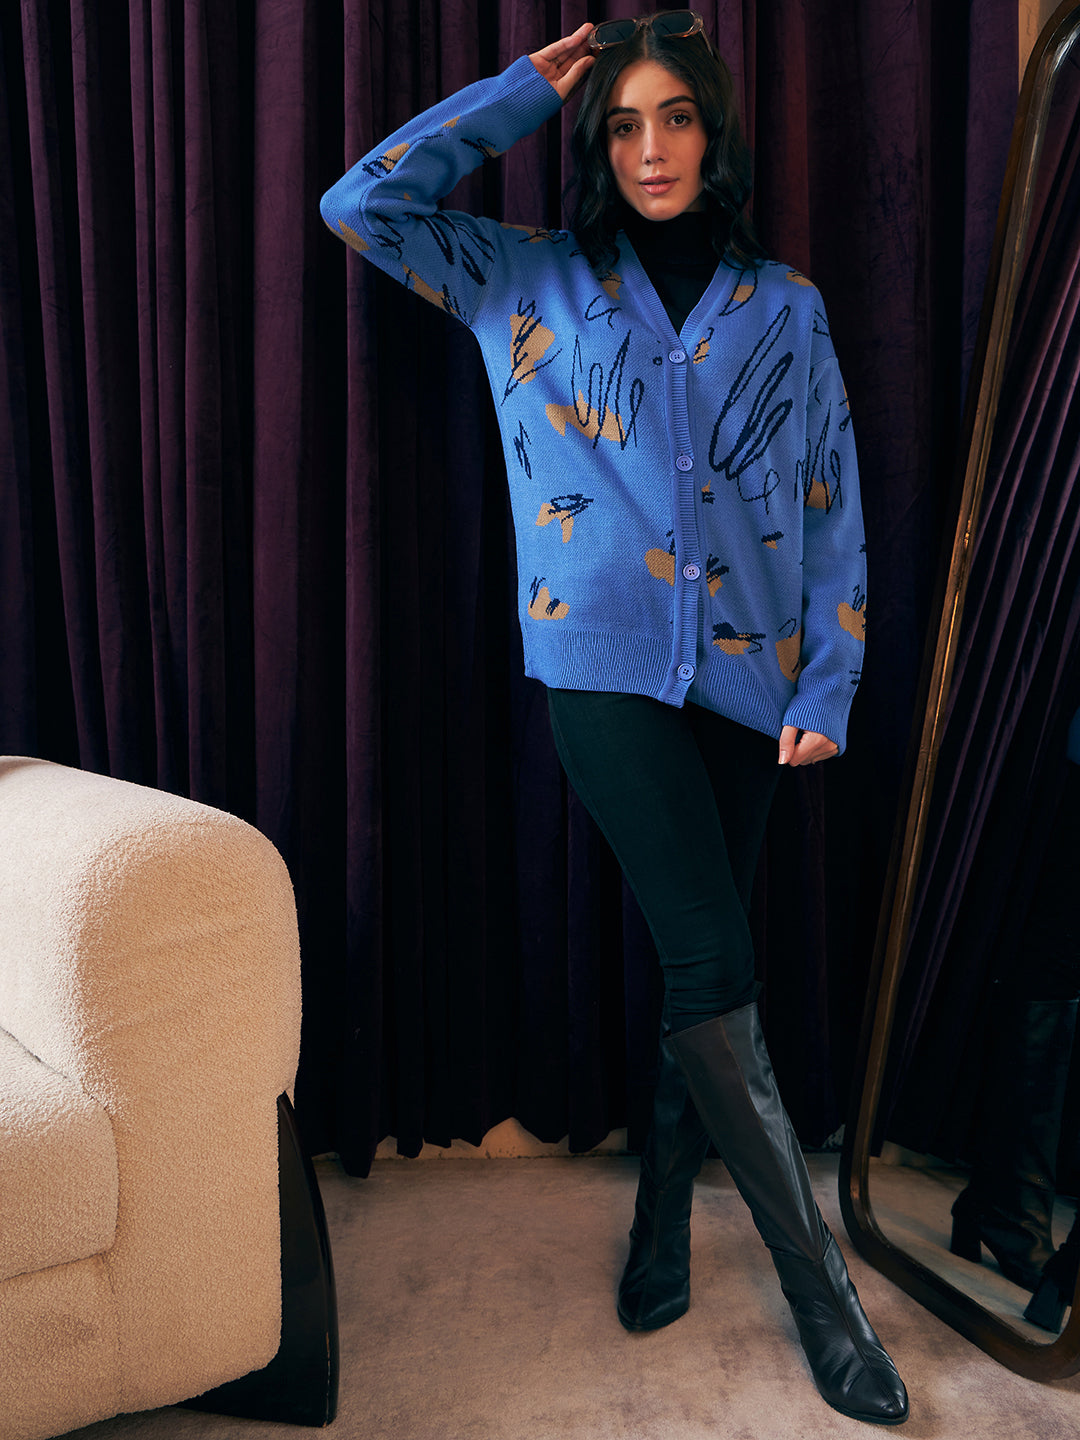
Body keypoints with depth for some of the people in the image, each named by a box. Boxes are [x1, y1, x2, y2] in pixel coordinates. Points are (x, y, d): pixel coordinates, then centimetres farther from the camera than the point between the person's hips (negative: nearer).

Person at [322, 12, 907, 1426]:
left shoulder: (787, 307, 10)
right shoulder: (530, 279, 9)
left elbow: (832, 508, 7)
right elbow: (363, 203, 3)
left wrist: (829, 688, -1)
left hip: (748, 672, 3)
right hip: (607, 661, -2)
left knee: (698, 959, 9)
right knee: (714, 962, -10)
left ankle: (662, 1223, 29)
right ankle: (825, 1293, 2)